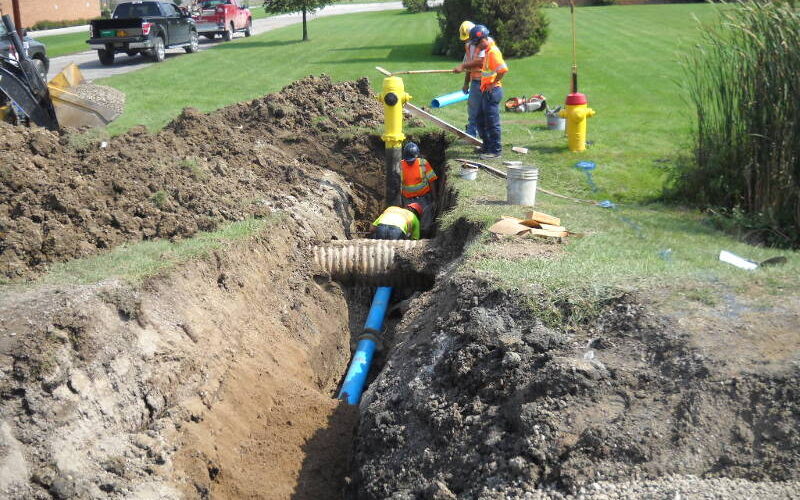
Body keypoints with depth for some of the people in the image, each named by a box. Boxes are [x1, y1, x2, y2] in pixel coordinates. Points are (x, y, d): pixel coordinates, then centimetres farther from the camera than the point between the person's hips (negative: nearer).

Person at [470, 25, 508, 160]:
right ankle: (487, 146, 29)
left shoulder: (493, 52, -18)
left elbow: (503, 69, -28)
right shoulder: (487, 51, 13)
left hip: (492, 91, -11)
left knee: (492, 122, -5)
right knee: (481, 119, 19)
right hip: (486, 90, 11)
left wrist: (493, 83, -19)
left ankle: (495, 150, 2)